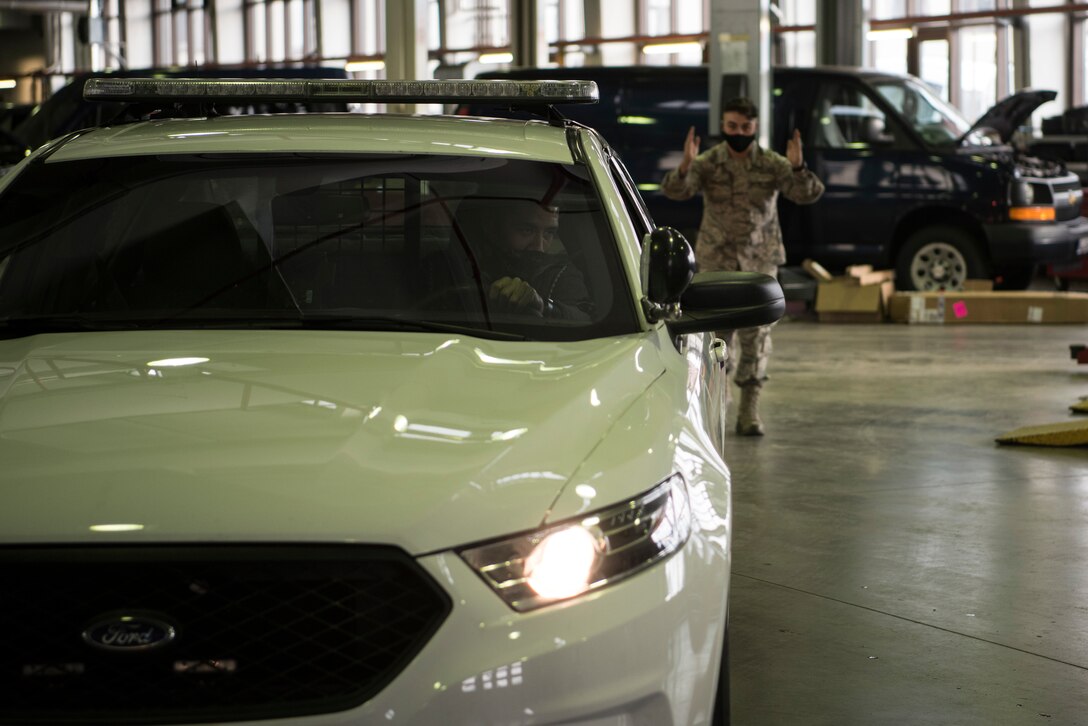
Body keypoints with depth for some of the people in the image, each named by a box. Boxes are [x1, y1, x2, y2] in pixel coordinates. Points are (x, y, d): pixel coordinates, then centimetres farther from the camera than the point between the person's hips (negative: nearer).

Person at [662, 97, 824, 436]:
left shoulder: (772, 164, -3)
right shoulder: (707, 163, -4)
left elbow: (808, 194, -12)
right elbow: (675, 191, -18)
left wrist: (798, 167, -33)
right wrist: (685, 166, -39)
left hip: (760, 259, 0)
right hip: (716, 260, 0)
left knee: (756, 334, -2)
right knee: (716, 332, 3)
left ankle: (749, 410, 4)